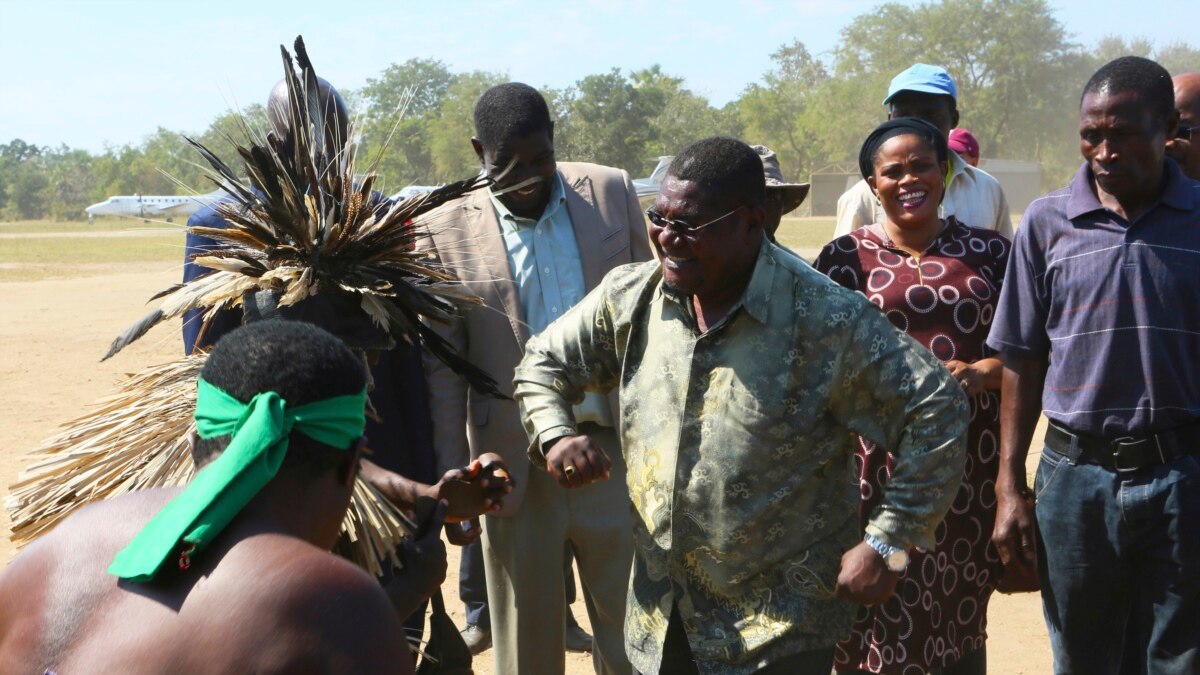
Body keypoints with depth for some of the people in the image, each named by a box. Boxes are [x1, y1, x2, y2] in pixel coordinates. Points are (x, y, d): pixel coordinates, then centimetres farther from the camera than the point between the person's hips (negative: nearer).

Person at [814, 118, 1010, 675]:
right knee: (880, 623, -2)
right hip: (880, 462, -2)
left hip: (972, 465, 2)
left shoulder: (989, 252, 9)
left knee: (964, 623, 12)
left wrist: (981, 373, -11)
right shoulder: (845, 258, 3)